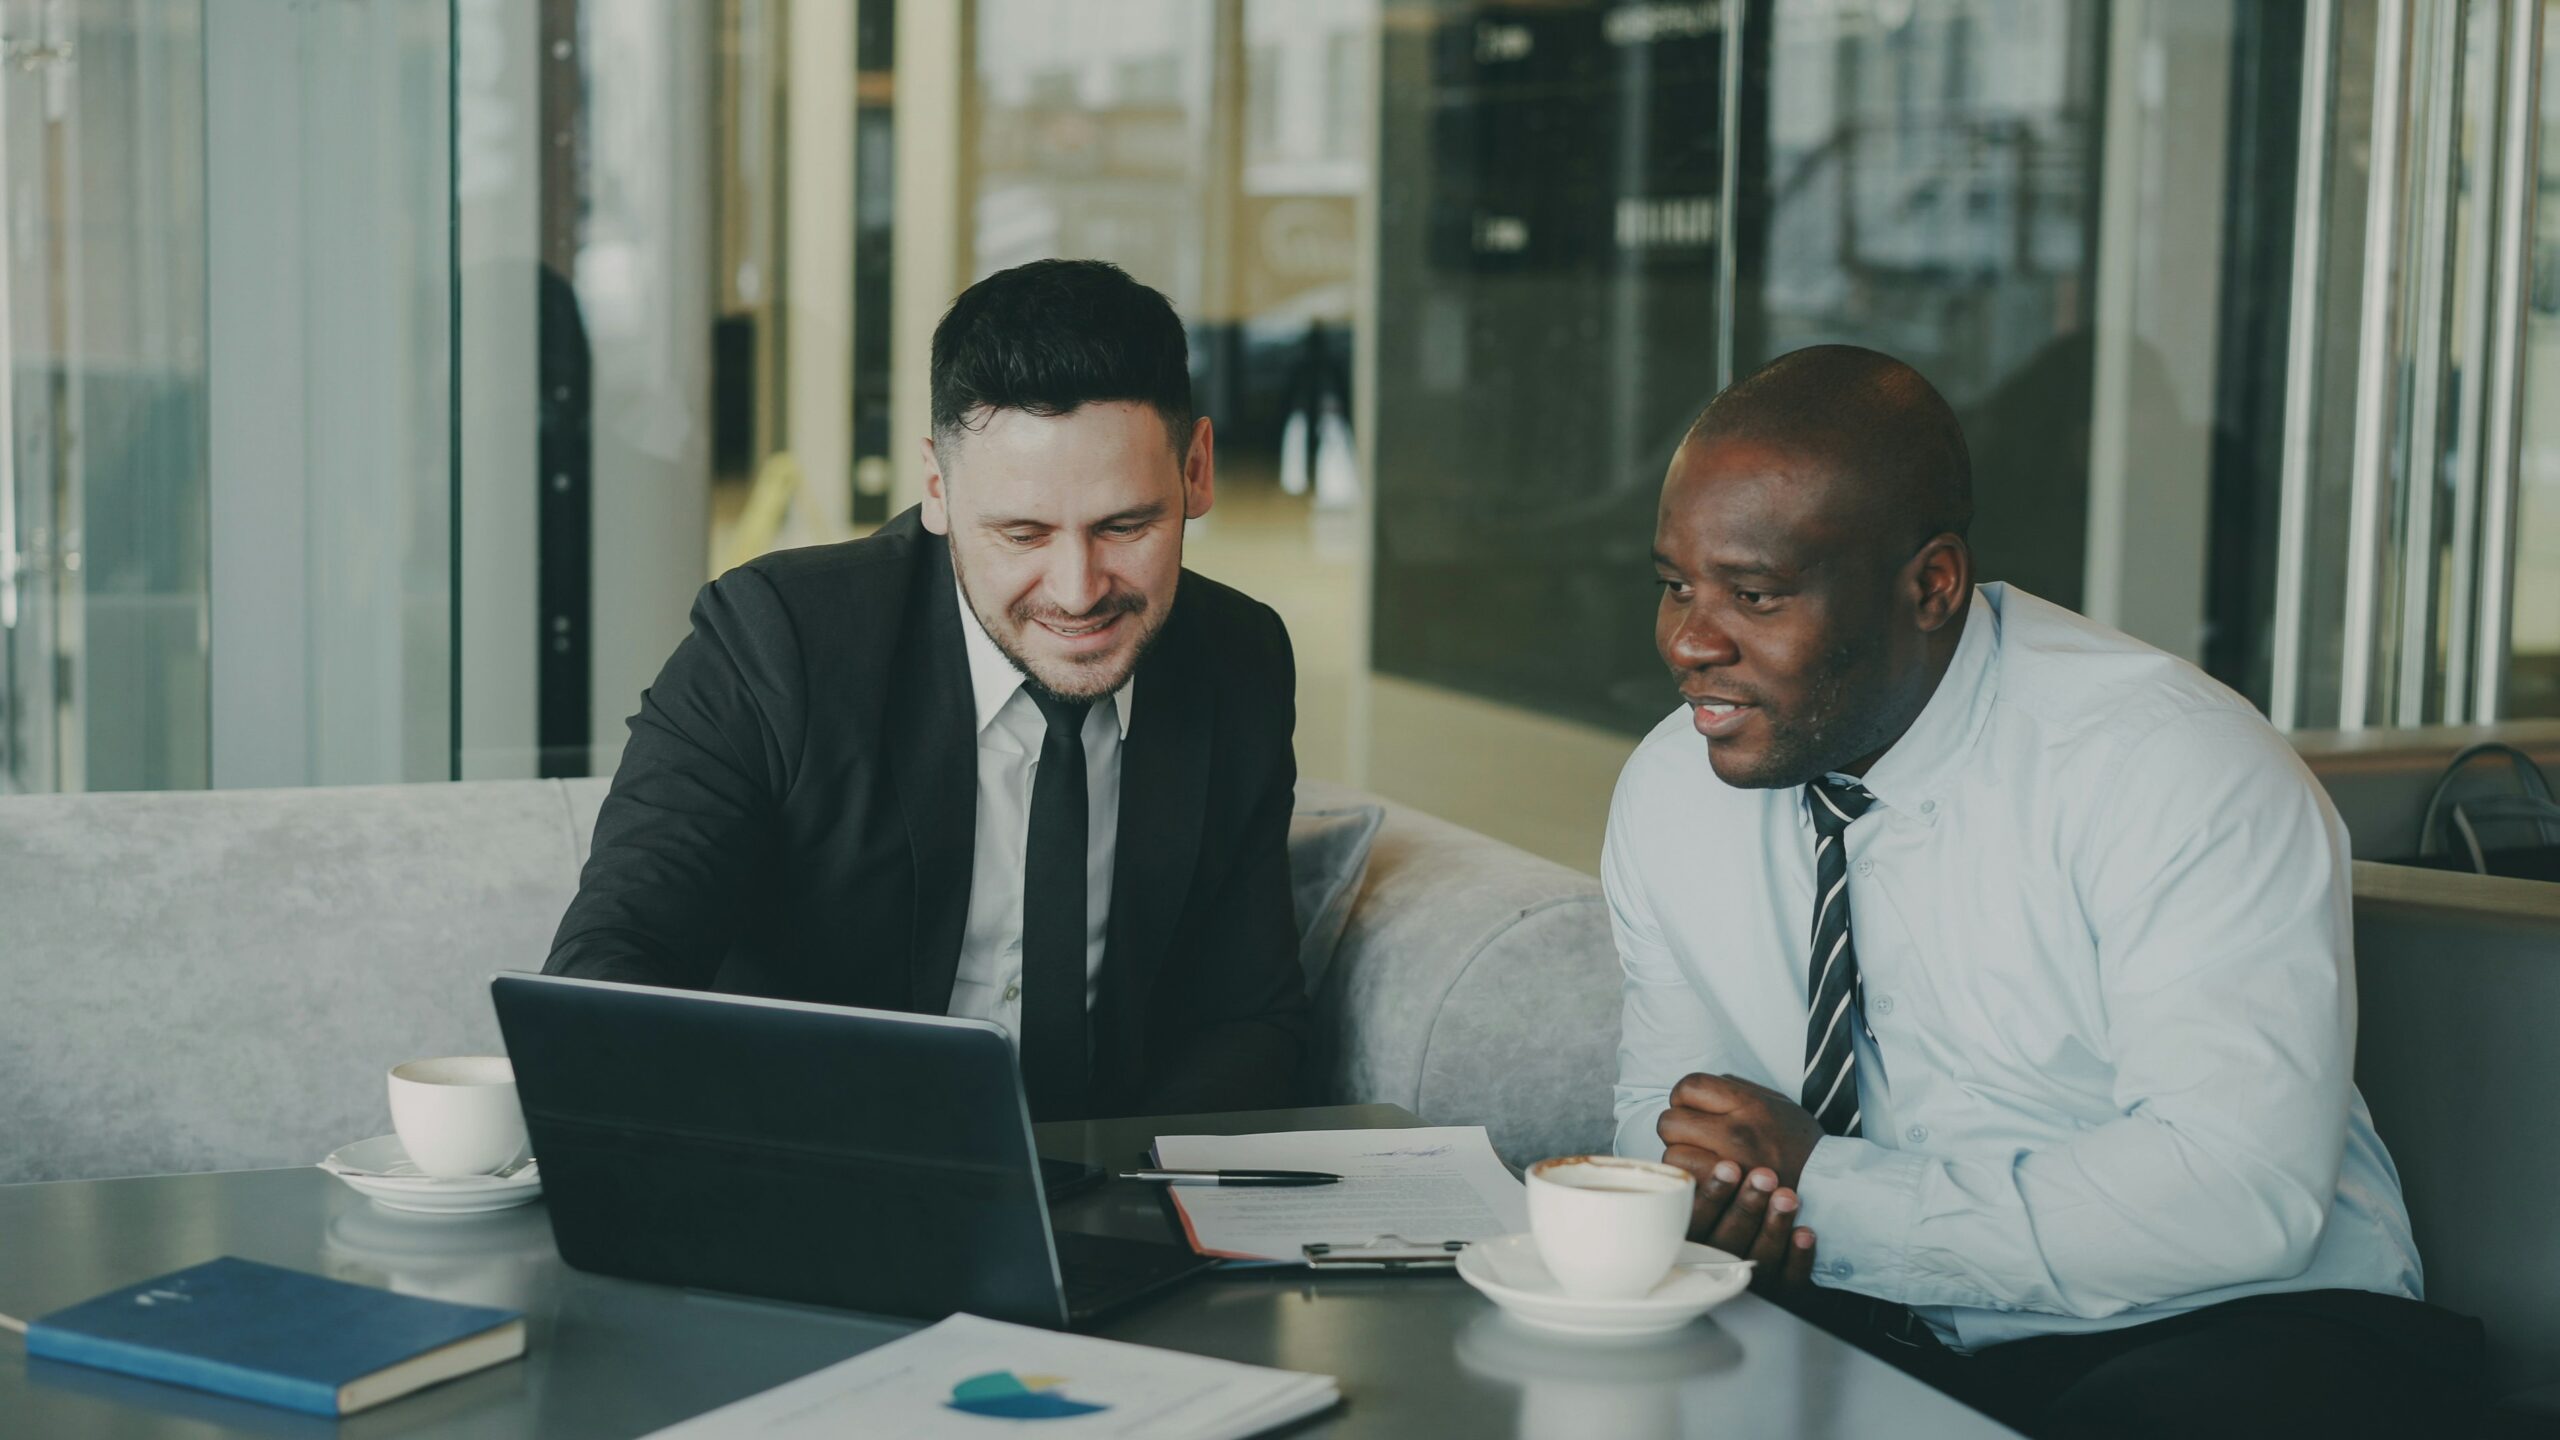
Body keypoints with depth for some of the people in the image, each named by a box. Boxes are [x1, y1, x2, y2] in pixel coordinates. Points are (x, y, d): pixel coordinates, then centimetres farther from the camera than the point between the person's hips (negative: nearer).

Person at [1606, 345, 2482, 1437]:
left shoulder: (2185, 774, -19)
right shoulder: (1667, 792, 1)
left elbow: (2236, 1195, -27)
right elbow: (1664, 1107, 12)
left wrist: (1828, 1191, -25)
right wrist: (1705, 1195, -14)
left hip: (2204, 1342, -3)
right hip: (1868, 1339, 4)